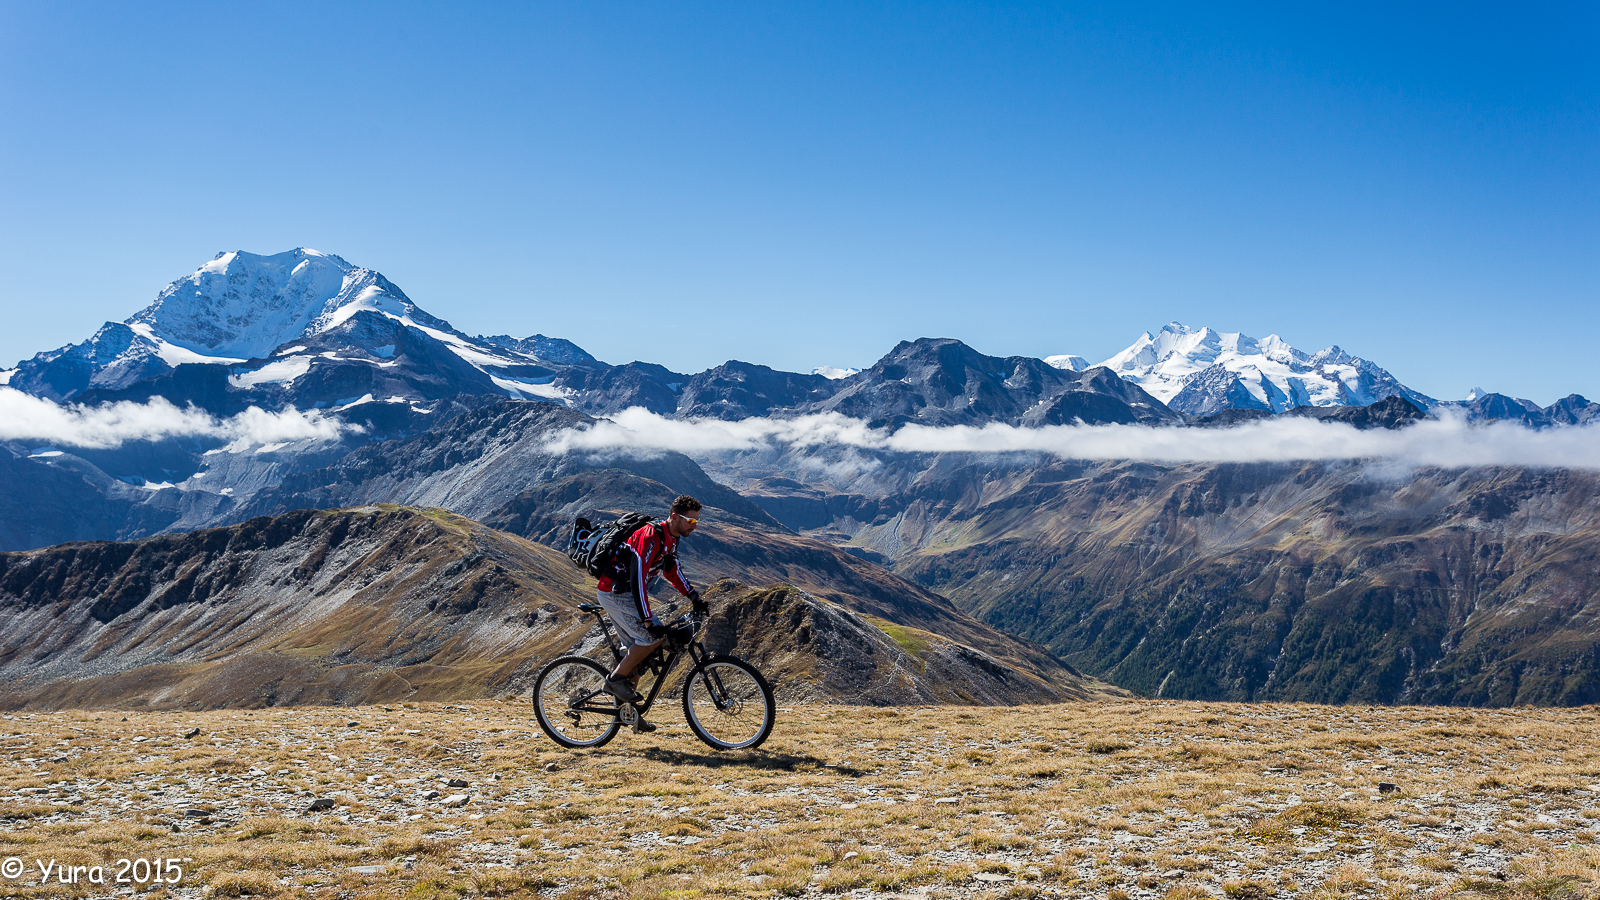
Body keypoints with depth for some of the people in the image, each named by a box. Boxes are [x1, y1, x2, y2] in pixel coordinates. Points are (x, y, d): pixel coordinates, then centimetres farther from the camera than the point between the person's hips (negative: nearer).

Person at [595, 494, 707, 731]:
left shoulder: (670, 539, 6)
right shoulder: (650, 537, -25)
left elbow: (672, 571, 21)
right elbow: (638, 579, -30)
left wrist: (695, 598, 13)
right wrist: (648, 621, -33)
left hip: (625, 593, 10)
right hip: (615, 593, -10)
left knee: (640, 649, 9)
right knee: (653, 635, -19)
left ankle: (626, 706, 17)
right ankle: (616, 679, -6)